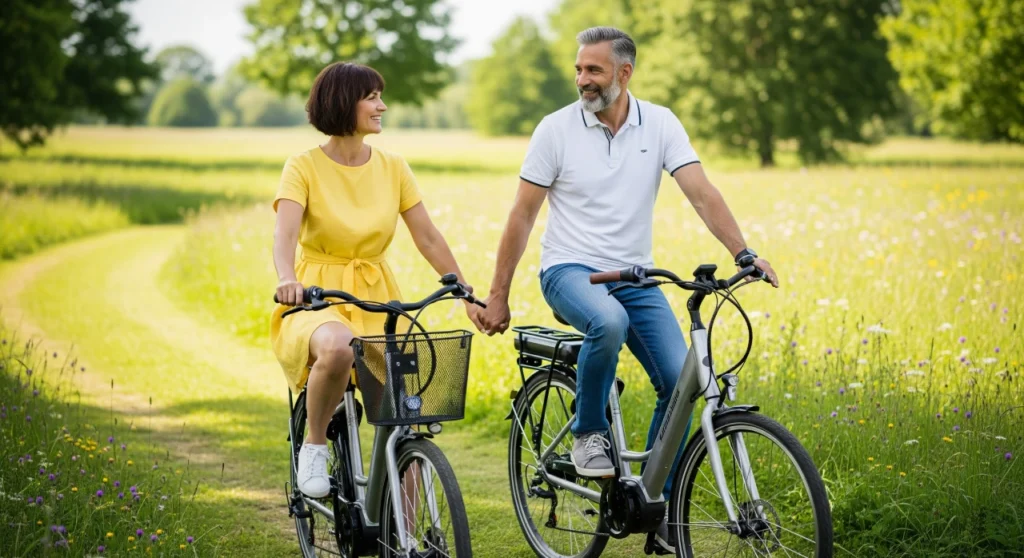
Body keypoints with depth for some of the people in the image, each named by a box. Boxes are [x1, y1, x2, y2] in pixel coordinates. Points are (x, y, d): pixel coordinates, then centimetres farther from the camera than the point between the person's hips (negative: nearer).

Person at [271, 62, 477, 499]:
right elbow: (285, 233, -21)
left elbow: (429, 240, 8)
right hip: (317, 301, -4)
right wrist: (287, 279, -42)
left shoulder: (392, 168, 6)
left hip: (377, 302, 4)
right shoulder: (304, 168, -6)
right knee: (338, 348, -40)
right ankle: (314, 445, -14)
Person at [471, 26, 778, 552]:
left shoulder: (660, 124, -1)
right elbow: (522, 216, -3)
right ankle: (588, 432, -12)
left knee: (679, 379, -13)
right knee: (609, 321, -38)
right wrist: (498, 296, -3)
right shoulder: (557, 129, -7)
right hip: (569, 271, -3)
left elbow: (701, 193, -9)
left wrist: (743, 252, -24)